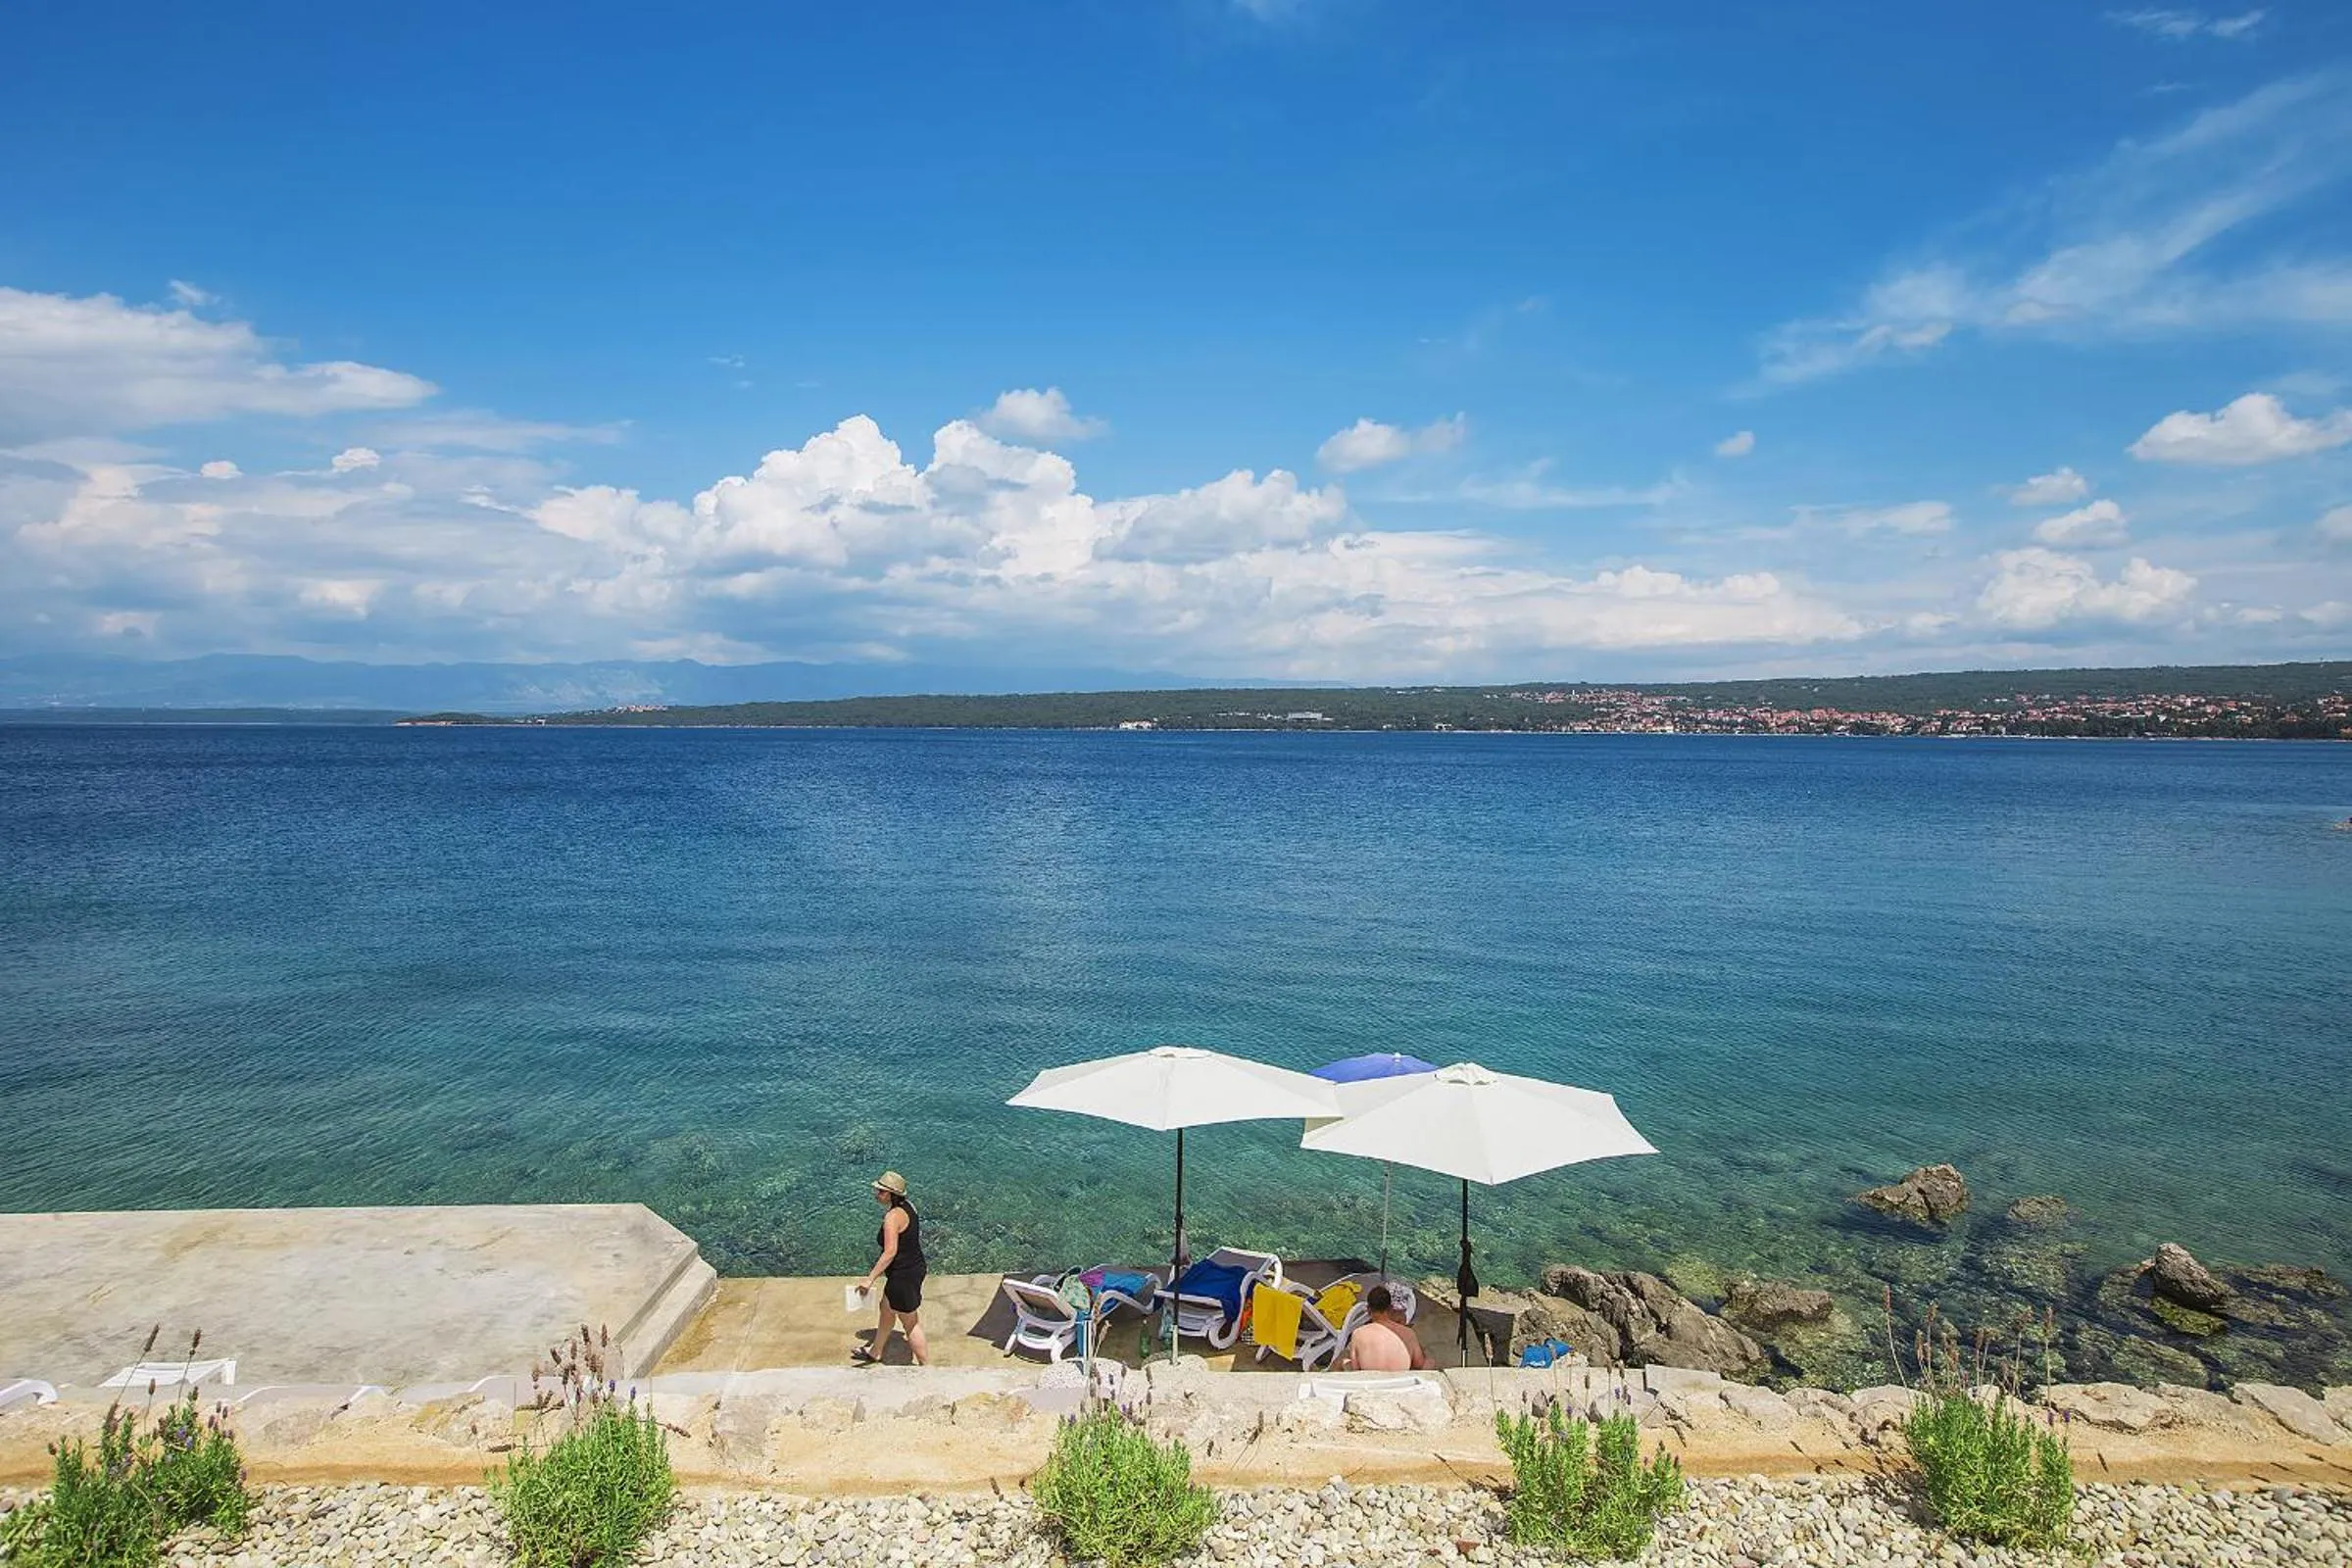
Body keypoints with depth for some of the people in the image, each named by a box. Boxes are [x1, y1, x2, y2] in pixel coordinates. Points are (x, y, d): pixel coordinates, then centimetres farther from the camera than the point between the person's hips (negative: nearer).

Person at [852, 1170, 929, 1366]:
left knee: (911, 1325, 5)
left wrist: (870, 1279, -27)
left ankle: (926, 1367, 16)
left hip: (903, 1276, -10)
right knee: (886, 1310, 28)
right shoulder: (907, 1207, 3)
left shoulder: (893, 1216, -25)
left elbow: (890, 1252, -30)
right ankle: (875, 1352, 48)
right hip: (915, 1267, 10)